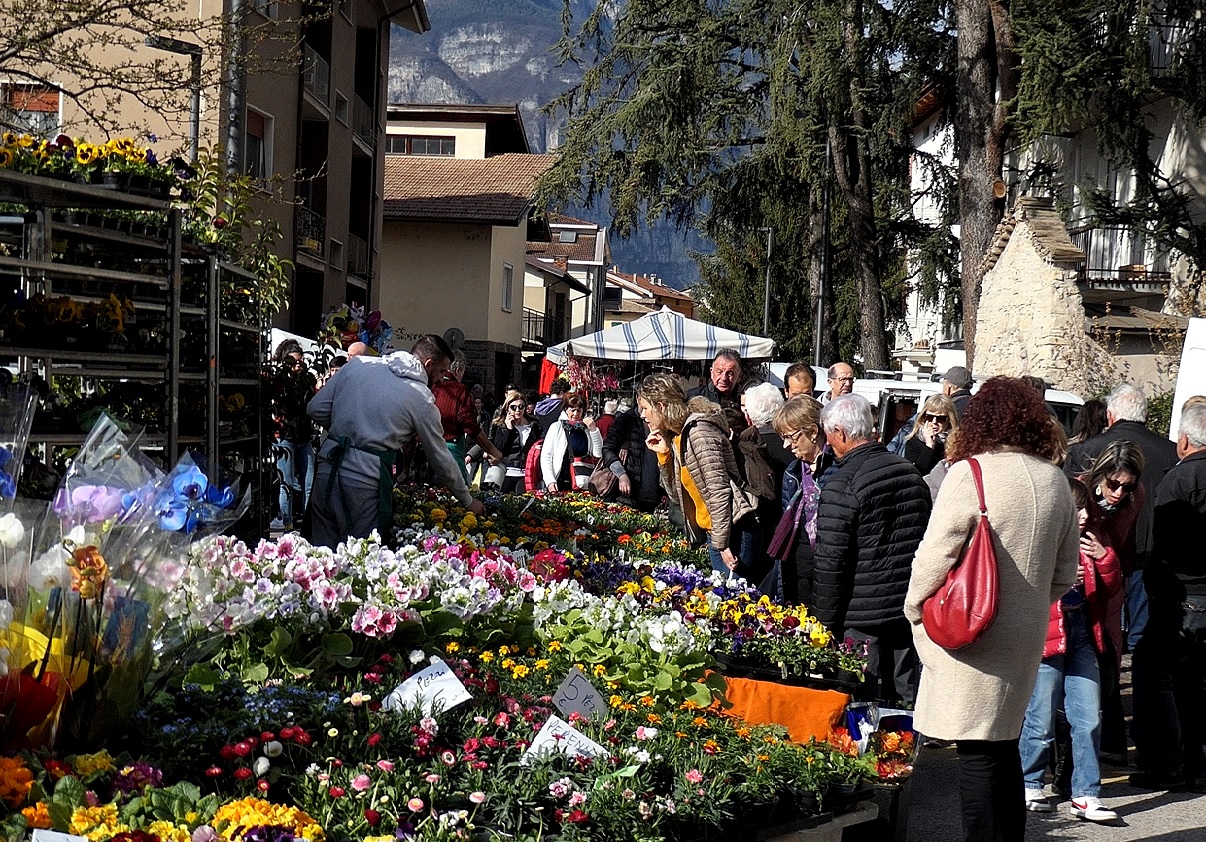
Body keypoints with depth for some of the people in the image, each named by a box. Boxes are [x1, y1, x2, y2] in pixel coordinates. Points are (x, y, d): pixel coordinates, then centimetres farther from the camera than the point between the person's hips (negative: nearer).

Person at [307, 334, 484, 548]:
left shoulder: (358, 364, 11)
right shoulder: (422, 399, 2)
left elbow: (316, 408, 10)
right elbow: (442, 460, 9)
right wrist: (468, 502, 22)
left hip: (327, 467, 5)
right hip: (366, 480, -5)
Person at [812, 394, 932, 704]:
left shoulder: (841, 487, -16)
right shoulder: (911, 474, 7)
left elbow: (830, 562, -15)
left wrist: (826, 620, -6)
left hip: (862, 618, -7)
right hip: (908, 609, 7)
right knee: (904, 695, 13)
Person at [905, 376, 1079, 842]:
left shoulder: (969, 474, -13)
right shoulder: (1055, 481, 6)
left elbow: (934, 555, -12)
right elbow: (1066, 571, 13)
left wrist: (915, 610, 3)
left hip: (972, 636, -6)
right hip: (1026, 637, 6)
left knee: (977, 752, -2)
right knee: (1004, 745, 17)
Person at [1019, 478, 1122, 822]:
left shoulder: (1087, 543, 14)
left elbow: (1111, 588, 16)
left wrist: (1105, 558, -1)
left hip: (1081, 635, 6)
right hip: (1046, 636, -6)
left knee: (1089, 720, 2)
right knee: (1041, 722, 1)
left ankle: (1086, 796, 8)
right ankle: (1030, 784, 21)